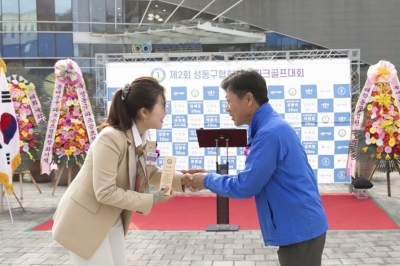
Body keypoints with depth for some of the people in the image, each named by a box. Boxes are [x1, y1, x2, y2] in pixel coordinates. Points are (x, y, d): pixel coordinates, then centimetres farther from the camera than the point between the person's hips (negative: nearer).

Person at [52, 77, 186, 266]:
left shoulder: (144, 137, -4)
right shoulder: (111, 138, -29)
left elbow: (151, 174, 9)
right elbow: (105, 192, -30)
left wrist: (183, 179, -4)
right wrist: (152, 200, -25)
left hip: (113, 221, 8)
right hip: (86, 222, -8)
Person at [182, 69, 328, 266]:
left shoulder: (269, 133, -22)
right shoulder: (270, 127, 10)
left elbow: (245, 186, -18)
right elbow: (252, 178, 14)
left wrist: (207, 180, -3)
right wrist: (211, 176, 7)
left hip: (300, 229, -9)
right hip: (300, 226, 9)